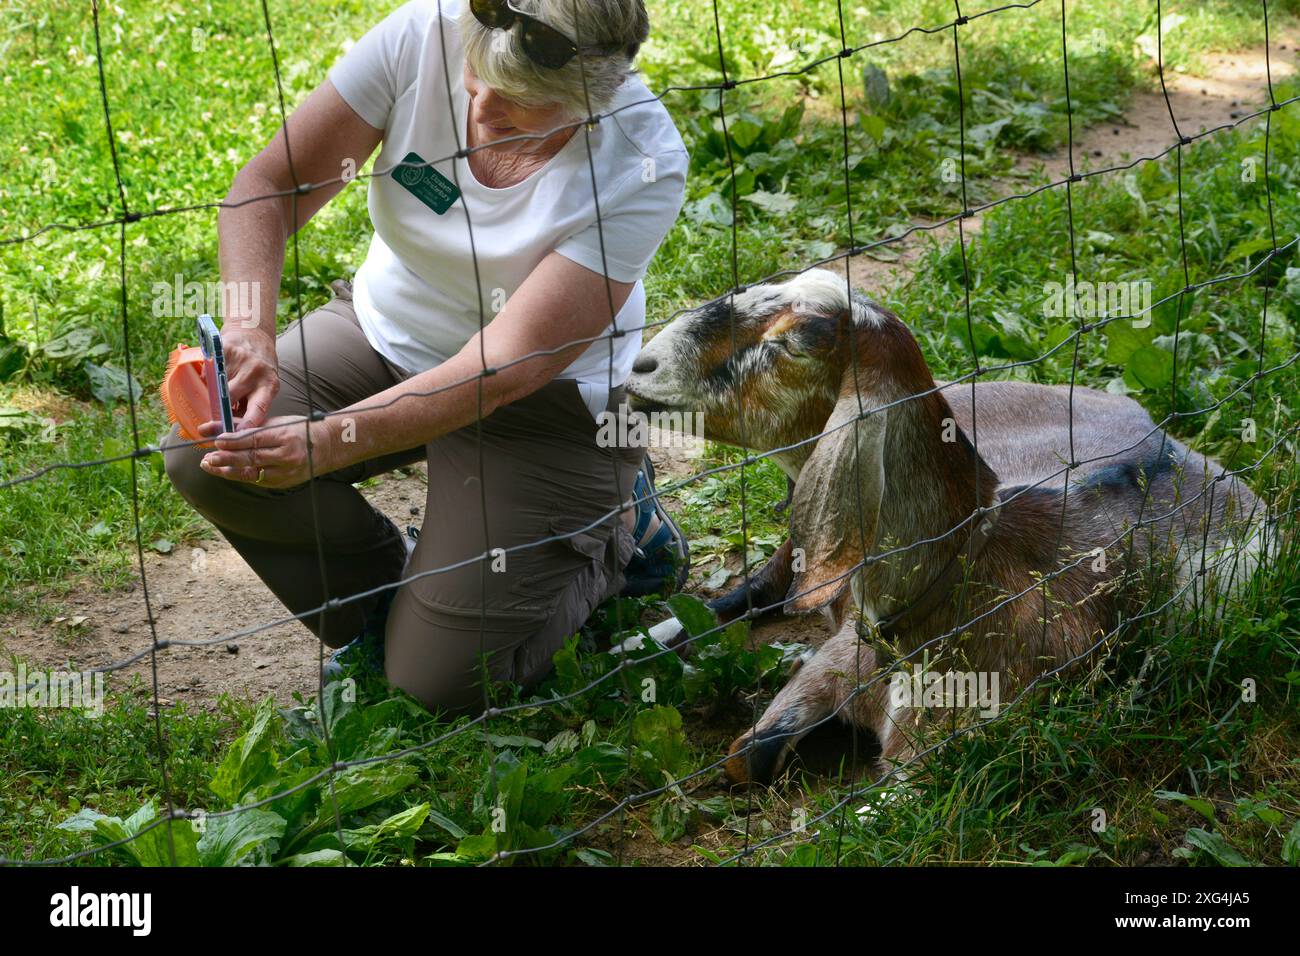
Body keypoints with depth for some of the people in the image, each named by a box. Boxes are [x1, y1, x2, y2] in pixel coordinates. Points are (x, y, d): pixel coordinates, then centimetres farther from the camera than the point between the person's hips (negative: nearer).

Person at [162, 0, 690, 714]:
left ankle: (615, 533, 18)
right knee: (205, 458, -20)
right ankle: (378, 600, 8)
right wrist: (248, 326, -36)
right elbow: (268, 185, -17)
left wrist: (332, 441, -41)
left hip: (547, 394, -4)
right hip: (388, 327, 4)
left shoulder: (642, 165, -29)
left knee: (440, 680, -9)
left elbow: (507, 369, -31)